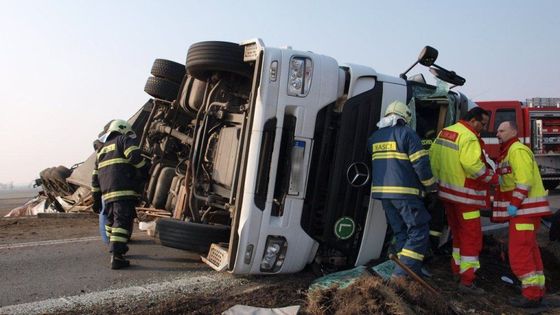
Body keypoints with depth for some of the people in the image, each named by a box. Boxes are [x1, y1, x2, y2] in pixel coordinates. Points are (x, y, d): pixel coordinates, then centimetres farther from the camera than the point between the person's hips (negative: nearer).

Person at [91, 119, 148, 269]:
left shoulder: (102, 150, 28)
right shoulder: (124, 140, 6)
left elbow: (95, 179, 26)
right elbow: (135, 157, -15)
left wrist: (96, 199, 27)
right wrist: (145, 170, 0)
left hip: (107, 194, 8)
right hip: (124, 191, -8)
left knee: (111, 220, 22)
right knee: (122, 222, -10)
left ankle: (115, 247, 38)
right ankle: (116, 257, -16)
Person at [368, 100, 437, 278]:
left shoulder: (375, 137, 15)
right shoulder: (407, 134, -7)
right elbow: (421, 164, -11)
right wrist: (430, 185, 1)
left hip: (382, 191, 8)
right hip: (405, 192, -7)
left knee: (400, 233, 15)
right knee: (419, 231, -1)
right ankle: (402, 273, -7)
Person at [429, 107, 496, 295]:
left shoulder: (445, 132, 8)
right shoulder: (469, 137, -19)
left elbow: (432, 156, 11)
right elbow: (473, 166, -27)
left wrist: (439, 178, 16)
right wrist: (493, 177, -13)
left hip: (446, 191, 9)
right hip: (464, 195, -9)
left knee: (457, 233, 23)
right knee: (471, 237, -1)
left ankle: (457, 268, 35)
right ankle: (467, 281, 0)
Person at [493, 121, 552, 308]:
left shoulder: (518, 150, -13)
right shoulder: (508, 152, 20)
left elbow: (525, 180, -22)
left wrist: (514, 204, -23)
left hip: (525, 208, -11)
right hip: (521, 208, 11)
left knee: (519, 252, -11)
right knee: (529, 250, 14)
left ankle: (531, 295, -7)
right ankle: (537, 291, 21)